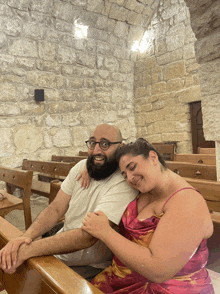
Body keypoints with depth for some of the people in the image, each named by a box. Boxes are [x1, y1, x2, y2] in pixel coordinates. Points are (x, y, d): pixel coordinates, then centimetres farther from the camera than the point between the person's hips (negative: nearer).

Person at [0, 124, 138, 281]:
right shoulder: (82, 167, -2)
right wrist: (27, 236, -23)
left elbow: (88, 236, -30)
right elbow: (55, 209, -5)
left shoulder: (123, 183, -24)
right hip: (58, 251, 6)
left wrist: (28, 250, -33)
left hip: (89, 267, -5)